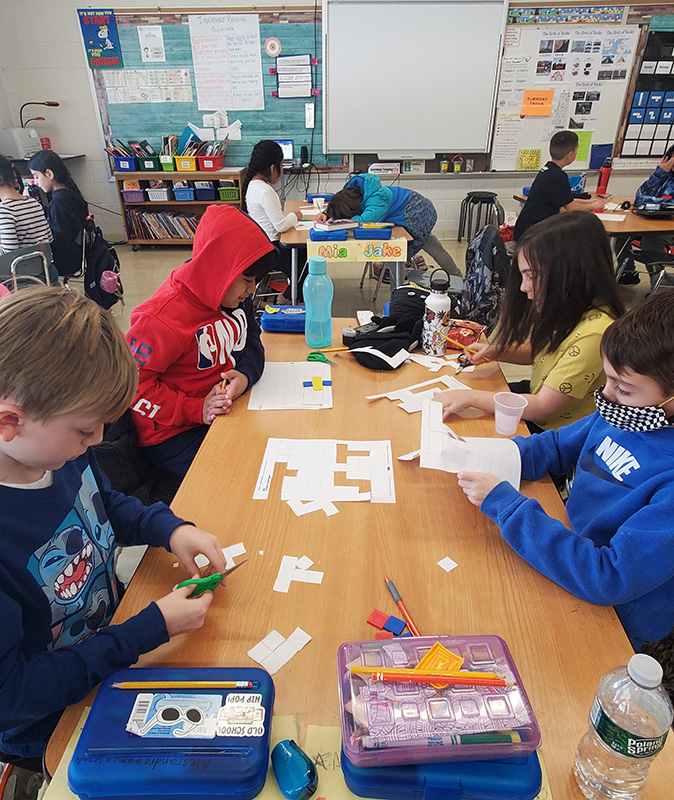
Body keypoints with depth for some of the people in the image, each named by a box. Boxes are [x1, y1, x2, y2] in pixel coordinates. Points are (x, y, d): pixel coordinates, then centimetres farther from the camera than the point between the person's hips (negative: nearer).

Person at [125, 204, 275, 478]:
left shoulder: (234, 295, -1)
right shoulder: (164, 318, -25)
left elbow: (250, 339, 8)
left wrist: (245, 375, -15)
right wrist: (196, 410, -24)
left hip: (225, 412, 8)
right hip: (173, 436, -7)